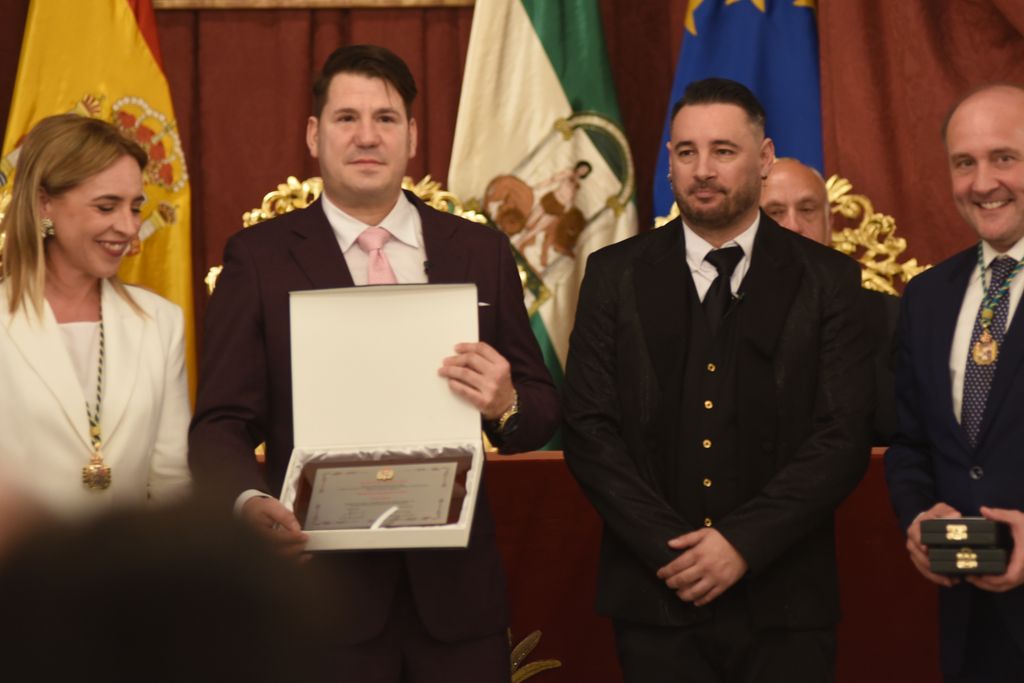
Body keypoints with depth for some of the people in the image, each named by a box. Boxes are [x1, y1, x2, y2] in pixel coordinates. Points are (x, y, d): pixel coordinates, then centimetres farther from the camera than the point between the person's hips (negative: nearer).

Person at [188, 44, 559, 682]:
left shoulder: (482, 251, 6)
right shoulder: (259, 258, -1)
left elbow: (543, 407, 8)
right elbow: (221, 424, -4)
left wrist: (507, 405, -16)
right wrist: (252, 501, -25)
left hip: (454, 582, 2)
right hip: (323, 583, -2)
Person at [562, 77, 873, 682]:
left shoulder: (827, 280, 1)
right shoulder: (615, 275, 4)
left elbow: (844, 439, -5)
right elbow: (590, 430, -2)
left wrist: (743, 543, -14)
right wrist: (671, 548, -11)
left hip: (784, 606, 0)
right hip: (656, 598, 1)